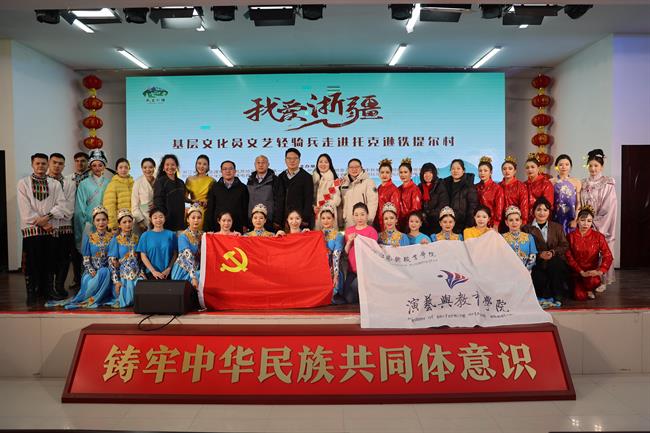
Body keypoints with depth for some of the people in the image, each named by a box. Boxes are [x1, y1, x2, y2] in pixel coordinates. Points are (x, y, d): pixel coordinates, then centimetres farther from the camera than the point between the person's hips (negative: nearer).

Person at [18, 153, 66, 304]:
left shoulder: (55, 184, 9)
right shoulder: (23, 183, 4)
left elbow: (61, 205, 0)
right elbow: (25, 209, -4)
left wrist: (47, 216, -14)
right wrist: (41, 223, -9)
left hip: (50, 228, 2)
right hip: (31, 228, -2)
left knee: (49, 261, 6)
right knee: (32, 262, 1)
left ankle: (48, 289, 17)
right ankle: (32, 293, 11)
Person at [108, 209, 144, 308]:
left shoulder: (136, 238, 9)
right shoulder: (115, 240, -2)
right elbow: (112, 262, -5)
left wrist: (142, 273, -1)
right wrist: (116, 281, -13)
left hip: (136, 274, 3)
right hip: (122, 276, -3)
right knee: (125, 300, -20)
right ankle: (119, 300, 11)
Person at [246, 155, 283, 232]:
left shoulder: (275, 180, 0)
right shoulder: (250, 181, 13)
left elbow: (279, 202, -3)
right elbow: (246, 201, 14)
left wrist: (277, 221, -10)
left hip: (269, 221, -4)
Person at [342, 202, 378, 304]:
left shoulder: (371, 230, -4)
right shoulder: (349, 230, 10)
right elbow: (346, 252, 9)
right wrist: (349, 241, -8)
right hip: (352, 270, 4)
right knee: (348, 298, -7)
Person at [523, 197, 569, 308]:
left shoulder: (557, 227, 16)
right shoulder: (527, 229, 9)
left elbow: (564, 246, 7)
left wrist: (553, 252, -12)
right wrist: (540, 254, -16)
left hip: (555, 262, 2)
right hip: (537, 264, -2)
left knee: (555, 263, -33)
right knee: (539, 278, -31)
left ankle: (557, 297, -17)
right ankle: (545, 297, -3)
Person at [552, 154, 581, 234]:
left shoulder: (576, 182, 6)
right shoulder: (551, 182, 4)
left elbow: (579, 203, 3)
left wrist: (576, 220, -6)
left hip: (571, 220, 0)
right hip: (556, 219, 0)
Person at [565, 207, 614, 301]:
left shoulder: (598, 236, -1)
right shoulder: (571, 236, -2)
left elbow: (608, 256, -11)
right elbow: (569, 257, -7)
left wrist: (600, 271, -28)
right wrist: (581, 272, -19)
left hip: (592, 271, 0)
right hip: (576, 272, 0)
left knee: (593, 281, -34)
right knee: (580, 296, -21)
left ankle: (589, 289, 3)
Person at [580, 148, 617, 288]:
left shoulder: (608, 183, -3)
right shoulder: (583, 184, 11)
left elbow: (609, 206, -8)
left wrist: (595, 222, -11)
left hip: (602, 224, -3)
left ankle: (601, 281, 6)